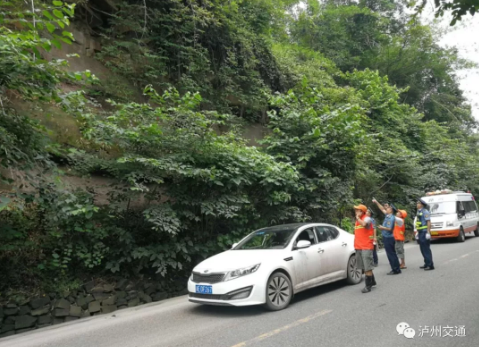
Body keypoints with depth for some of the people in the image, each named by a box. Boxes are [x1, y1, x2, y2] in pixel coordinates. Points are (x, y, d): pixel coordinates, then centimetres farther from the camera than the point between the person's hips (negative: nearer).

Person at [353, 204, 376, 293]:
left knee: (367, 267, -5)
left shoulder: (367, 218, -9)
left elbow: (364, 224, -34)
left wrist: (358, 218, -18)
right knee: (364, 267, 14)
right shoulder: (357, 220, 17)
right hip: (358, 247, 8)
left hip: (366, 246, -8)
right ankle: (372, 281, 30)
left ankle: (368, 285, 1)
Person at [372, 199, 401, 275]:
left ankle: (396, 270, 0)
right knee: (391, 254, 13)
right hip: (386, 238, 9)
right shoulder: (388, 215, 8)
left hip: (388, 238, -9)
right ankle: (395, 269, 20)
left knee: (391, 254, -5)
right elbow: (382, 209, 23)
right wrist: (376, 202, 22)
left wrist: (382, 227, -11)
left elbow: (389, 228, -24)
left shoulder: (391, 218, -18)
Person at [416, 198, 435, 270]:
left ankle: (430, 265, -4)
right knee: (423, 249, 12)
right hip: (420, 233, 9)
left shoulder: (425, 212, -11)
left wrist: (428, 232, -21)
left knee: (426, 249, -7)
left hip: (424, 232, -9)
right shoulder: (418, 212, 16)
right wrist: (417, 232, 18)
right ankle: (427, 263, 20)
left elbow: (428, 222, -17)